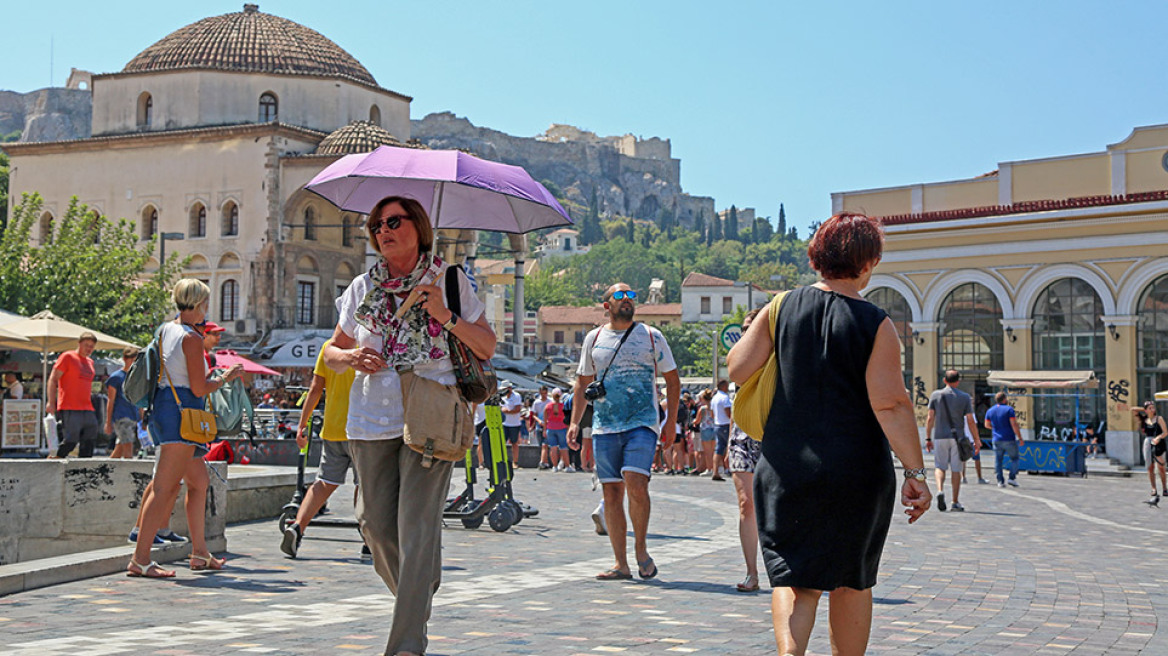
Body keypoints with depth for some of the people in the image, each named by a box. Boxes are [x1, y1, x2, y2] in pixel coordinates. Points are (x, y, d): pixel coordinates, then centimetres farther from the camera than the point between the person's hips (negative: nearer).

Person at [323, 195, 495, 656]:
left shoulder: (449, 281, 4)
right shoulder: (363, 288, 11)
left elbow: (487, 348, 4)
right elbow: (331, 354, 18)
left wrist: (446, 316, -11)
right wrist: (351, 358, -5)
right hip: (371, 421, 4)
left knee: (417, 526, -11)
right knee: (377, 524, 5)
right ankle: (418, 598, 32)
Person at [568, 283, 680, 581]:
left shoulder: (651, 337, 6)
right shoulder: (594, 338, 12)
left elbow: (672, 379, 11)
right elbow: (583, 382, 19)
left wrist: (671, 420, 3)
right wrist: (575, 421, 10)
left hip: (642, 424, -3)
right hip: (604, 426, 3)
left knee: (636, 484, -19)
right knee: (611, 493, 1)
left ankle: (641, 548, 2)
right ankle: (621, 564, 8)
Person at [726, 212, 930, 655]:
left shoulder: (782, 308, 0)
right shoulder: (876, 325, -7)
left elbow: (736, 369, -1)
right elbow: (890, 405, -14)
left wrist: (755, 333, 18)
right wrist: (915, 473, -12)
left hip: (785, 469, 2)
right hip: (857, 472, -1)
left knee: (794, 578, 5)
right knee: (853, 581, 16)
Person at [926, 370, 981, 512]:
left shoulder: (935, 395, 3)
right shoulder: (965, 397, 1)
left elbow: (930, 419, 1)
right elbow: (970, 421, -2)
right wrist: (976, 440, 6)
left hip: (940, 436, 0)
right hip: (957, 437, 0)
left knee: (940, 466, 8)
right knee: (956, 469, 6)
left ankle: (940, 490, -19)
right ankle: (956, 503, 7)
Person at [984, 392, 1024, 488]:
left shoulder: (989, 411, 7)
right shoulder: (1009, 409, -8)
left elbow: (987, 425, 17)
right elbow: (1014, 425, -14)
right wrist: (1020, 438, -11)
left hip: (996, 440, 4)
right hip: (1009, 439, -4)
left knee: (998, 461, 7)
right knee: (1014, 458, 11)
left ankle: (1000, 481, 3)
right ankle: (1012, 478, 1)